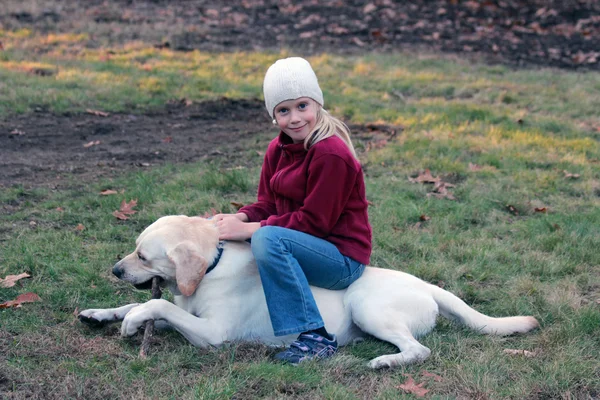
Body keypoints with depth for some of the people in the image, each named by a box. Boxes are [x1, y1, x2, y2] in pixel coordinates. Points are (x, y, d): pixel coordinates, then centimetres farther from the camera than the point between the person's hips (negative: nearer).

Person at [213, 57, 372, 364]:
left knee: (268, 239, -35)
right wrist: (239, 219, -13)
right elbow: (267, 204, 9)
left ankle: (315, 338, -30)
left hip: (342, 257, -9)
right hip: (299, 245, 9)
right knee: (215, 229, 5)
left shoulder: (331, 154, -21)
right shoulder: (279, 149, 6)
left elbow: (314, 221, -23)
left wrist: (249, 229, -24)